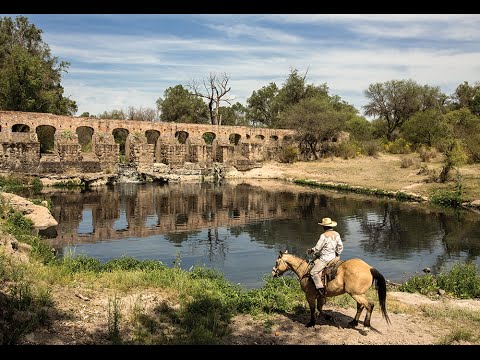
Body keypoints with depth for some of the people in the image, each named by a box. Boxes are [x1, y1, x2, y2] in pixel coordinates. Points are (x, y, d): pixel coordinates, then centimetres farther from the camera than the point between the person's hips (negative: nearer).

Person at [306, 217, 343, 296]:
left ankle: (320, 288, -21)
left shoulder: (324, 236, -20)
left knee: (313, 272, -11)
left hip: (325, 258, -9)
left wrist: (310, 250, 4)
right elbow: (340, 247, 11)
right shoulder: (337, 234, 3)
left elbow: (317, 248, -15)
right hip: (333, 257, 9)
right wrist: (336, 255, 25)